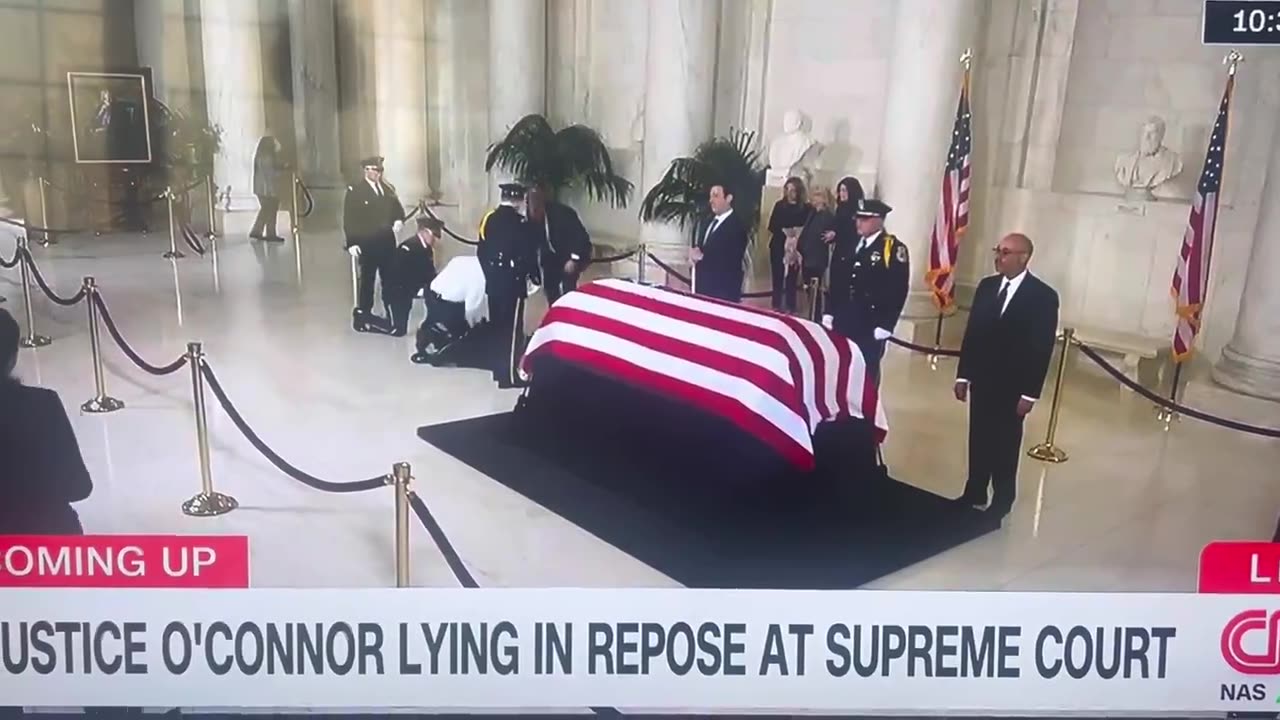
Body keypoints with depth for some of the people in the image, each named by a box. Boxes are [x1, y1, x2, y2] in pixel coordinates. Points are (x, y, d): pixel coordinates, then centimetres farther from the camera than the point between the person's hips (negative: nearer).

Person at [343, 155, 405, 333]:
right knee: (367, 279, 0)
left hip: (387, 241, 5)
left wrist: (399, 220, -6)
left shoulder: (388, 188, 11)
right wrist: (352, 243, -16)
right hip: (367, 243, -5)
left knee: (389, 278, 11)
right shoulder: (355, 190, -7)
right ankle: (363, 315, 8)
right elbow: (349, 218, -10)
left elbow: (398, 208, 18)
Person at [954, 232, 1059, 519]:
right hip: (982, 380, 4)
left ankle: (1001, 500, 20)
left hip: (1011, 387, -4)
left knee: (1005, 445, 7)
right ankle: (975, 493, 26)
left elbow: (1042, 348, -11)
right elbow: (971, 333, 9)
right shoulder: (986, 286, 5)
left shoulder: (1043, 296, -10)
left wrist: (1030, 393, -13)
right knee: (978, 440, 13)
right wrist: (963, 375, 6)